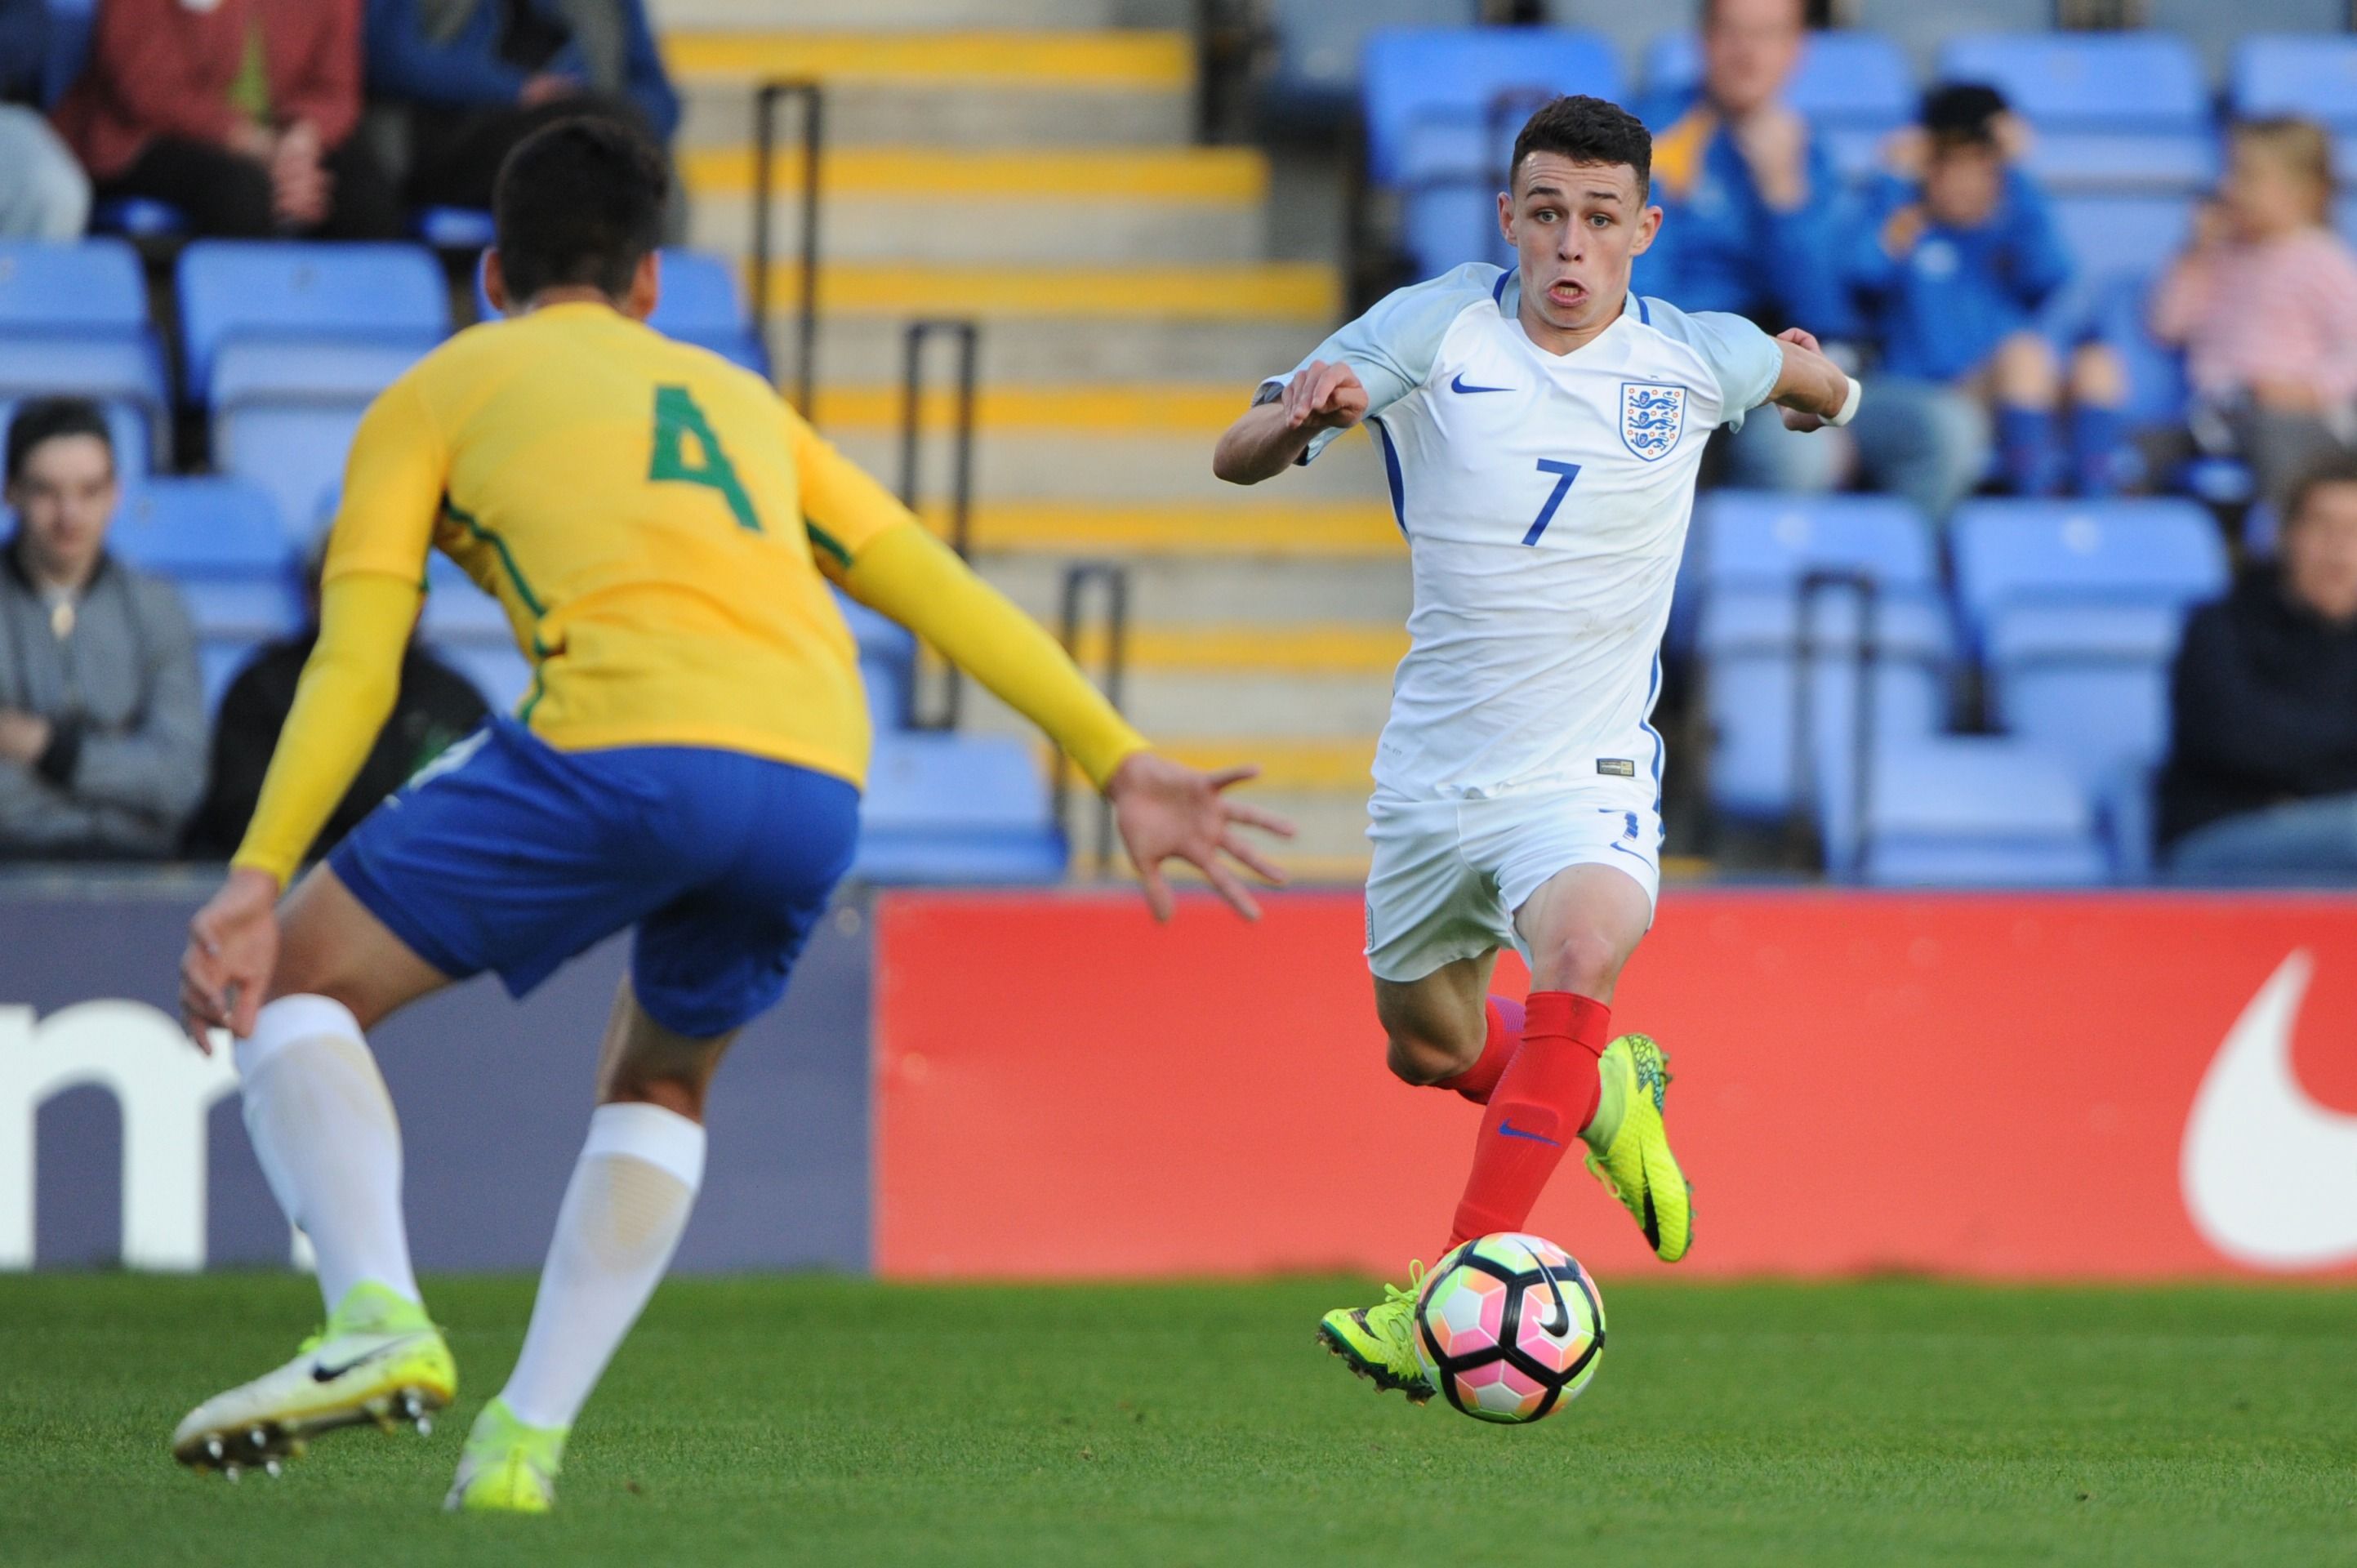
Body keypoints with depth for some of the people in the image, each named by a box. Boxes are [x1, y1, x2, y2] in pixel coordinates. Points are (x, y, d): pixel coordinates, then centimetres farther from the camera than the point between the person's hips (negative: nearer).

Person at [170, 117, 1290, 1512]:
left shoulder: (435, 396, 21)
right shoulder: (734, 397, 34)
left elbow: (355, 665, 7)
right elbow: (938, 589, 25)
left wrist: (257, 876, 0)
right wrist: (1121, 761, 22)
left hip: (623, 747, -5)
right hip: (816, 782, 5)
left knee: (293, 983, 11)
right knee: (660, 1084, 31)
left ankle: (378, 1324, -12)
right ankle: (526, 1440, 16)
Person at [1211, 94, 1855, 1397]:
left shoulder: (1693, 359, -6)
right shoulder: (1434, 329, -10)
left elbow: (1814, 380, 20)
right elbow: (1235, 459, -17)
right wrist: (1301, 414, -34)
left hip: (1586, 773, -2)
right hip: (1432, 766, 2)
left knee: (1582, 947, -33)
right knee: (1428, 1047, 17)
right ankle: (1603, 1095, 51)